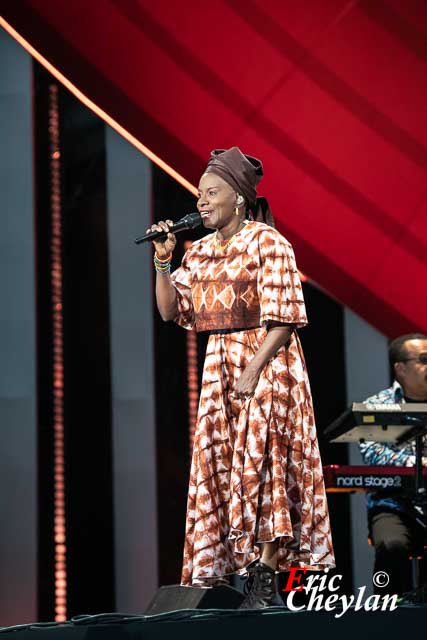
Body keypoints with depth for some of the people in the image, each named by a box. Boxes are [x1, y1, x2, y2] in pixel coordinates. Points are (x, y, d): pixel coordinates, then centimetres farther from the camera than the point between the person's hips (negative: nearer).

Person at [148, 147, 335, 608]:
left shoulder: (267, 243, -9)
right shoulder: (199, 252, 12)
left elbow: (282, 318, -14)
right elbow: (170, 311, 10)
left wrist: (253, 371, -20)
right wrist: (163, 260, -1)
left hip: (267, 365, -7)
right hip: (218, 370, 7)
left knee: (262, 464, -8)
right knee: (219, 466, 4)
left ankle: (266, 583, -6)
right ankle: (235, 575, 8)